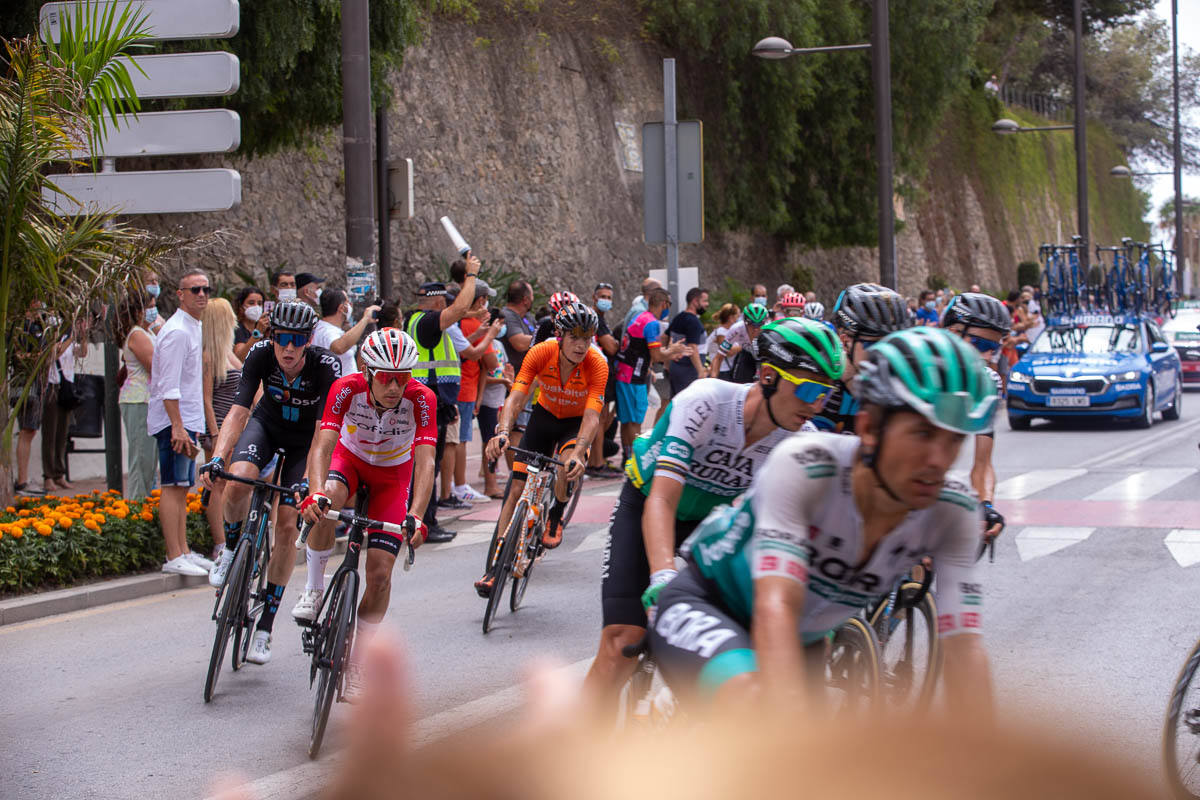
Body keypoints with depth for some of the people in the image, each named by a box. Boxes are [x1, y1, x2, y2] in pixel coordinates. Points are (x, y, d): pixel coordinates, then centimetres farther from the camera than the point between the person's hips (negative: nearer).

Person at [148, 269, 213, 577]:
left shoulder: (195, 328, 16)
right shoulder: (177, 331, -15)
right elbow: (168, 385, -20)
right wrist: (178, 426, -25)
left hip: (187, 420, 10)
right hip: (174, 422, -10)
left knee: (182, 487, 13)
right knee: (173, 487, -9)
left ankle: (183, 552, 18)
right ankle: (174, 558, -10)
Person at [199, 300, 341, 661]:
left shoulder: (326, 366, -32)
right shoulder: (260, 354, -26)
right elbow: (238, 411, -30)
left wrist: (312, 480, -47)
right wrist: (216, 458, -44)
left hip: (304, 439, -1)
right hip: (266, 424, 1)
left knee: (287, 526, -10)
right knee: (237, 484, -31)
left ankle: (264, 625, 0)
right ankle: (232, 548, 2)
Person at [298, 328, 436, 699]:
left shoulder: (421, 399, -32)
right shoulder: (347, 388, -31)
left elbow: (425, 462, -37)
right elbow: (323, 445, -37)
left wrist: (415, 516, -52)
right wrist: (316, 492, -56)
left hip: (393, 473, 0)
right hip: (351, 458, 0)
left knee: (380, 571, -8)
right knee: (327, 502, -36)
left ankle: (356, 668, 5)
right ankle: (314, 588, -13)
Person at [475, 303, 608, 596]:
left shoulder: (597, 365, -28)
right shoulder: (541, 353, -25)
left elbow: (592, 415, -35)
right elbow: (516, 397, -32)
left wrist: (578, 451, -52)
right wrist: (502, 432, -51)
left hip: (576, 424, -2)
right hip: (544, 417, 2)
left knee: (569, 466, -33)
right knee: (517, 488, -7)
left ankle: (556, 517, -2)